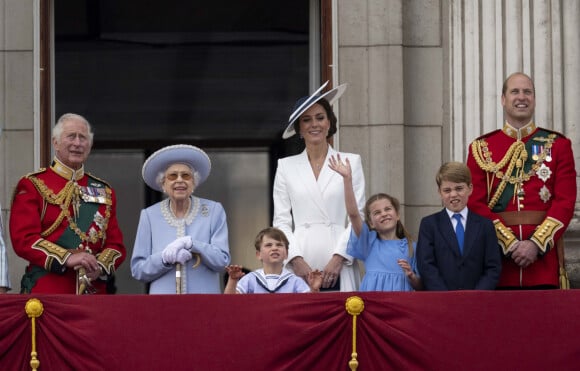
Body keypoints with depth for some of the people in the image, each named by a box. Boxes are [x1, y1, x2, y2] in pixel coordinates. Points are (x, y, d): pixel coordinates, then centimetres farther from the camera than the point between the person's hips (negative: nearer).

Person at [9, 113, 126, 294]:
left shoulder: (104, 191, 17)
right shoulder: (32, 186, 3)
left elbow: (116, 243, 13)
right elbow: (23, 239, -7)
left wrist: (100, 266, -9)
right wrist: (67, 258, -19)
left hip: (94, 291, 4)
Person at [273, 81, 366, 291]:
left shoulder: (350, 162, 9)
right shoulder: (286, 167, 12)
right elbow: (281, 221, 8)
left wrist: (339, 258, -7)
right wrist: (296, 259, -6)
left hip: (339, 269, -1)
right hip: (300, 268, 1)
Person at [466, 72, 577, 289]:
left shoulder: (558, 145, 8)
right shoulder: (481, 148, 8)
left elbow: (566, 202, 0)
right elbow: (476, 204, 1)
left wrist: (536, 244, -12)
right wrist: (510, 244, -11)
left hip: (544, 253, 0)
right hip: (498, 256, 0)